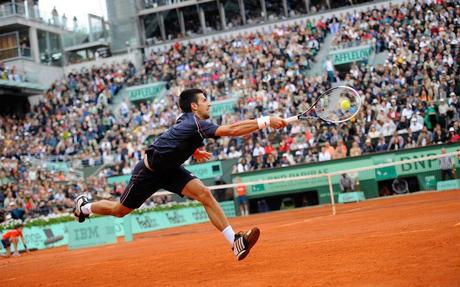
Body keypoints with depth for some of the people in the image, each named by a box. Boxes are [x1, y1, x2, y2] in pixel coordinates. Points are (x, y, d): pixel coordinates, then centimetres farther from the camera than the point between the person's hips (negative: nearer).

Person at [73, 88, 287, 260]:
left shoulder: (188, 120, -3)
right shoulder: (195, 124, -31)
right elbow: (232, 130, -43)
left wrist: (193, 150, 13)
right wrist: (265, 121, -45)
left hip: (169, 169, 8)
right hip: (148, 173, -8)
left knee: (204, 194, -13)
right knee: (119, 211, 10)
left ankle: (235, 242, -19)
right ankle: (83, 206, 40)